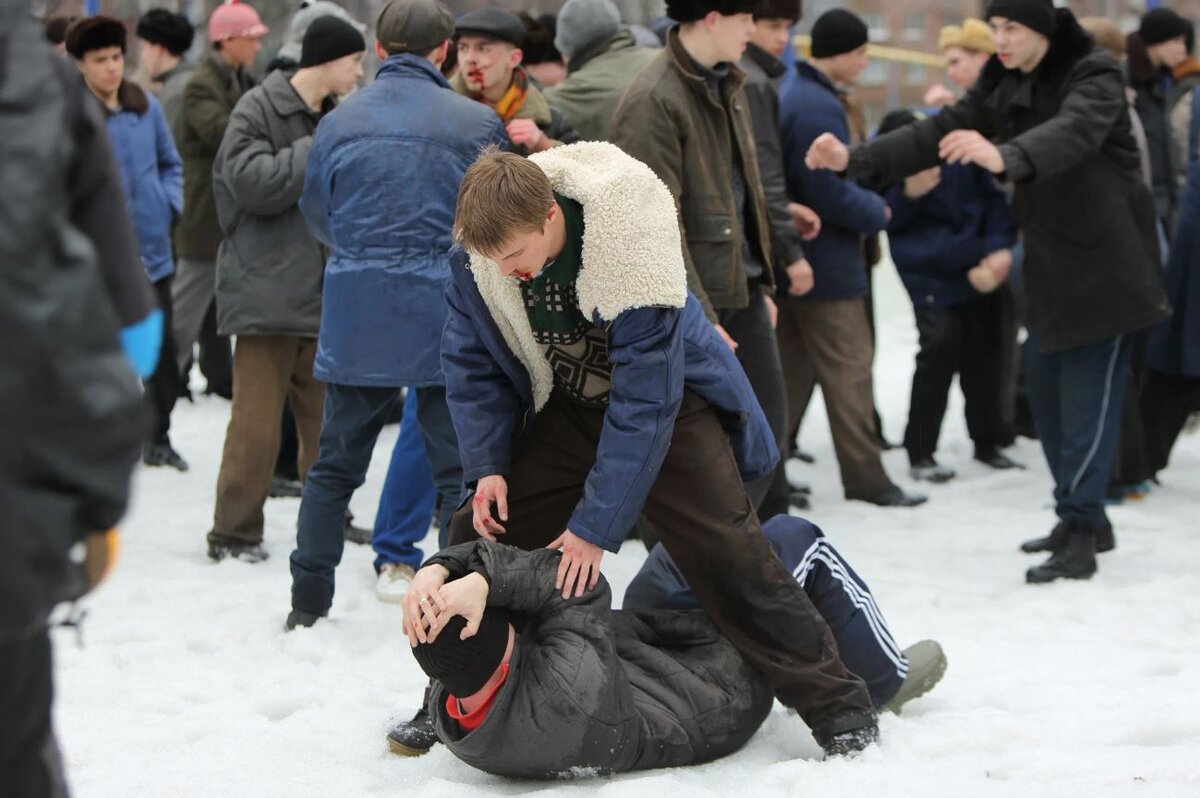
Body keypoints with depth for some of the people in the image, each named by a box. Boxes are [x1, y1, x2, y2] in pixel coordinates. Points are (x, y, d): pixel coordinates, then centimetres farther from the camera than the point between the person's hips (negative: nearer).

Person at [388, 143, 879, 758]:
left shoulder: (633, 255, -38)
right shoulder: (479, 256, -21)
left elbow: (642, 407, -33)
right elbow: (471, 361, -4)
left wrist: (594, 528, -32)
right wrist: (486, 466, -15)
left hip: (669, 395, -5)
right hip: (564, 405, 5)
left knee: (728, 554, -14)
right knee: (480, 534, -3)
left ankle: (837, 705, -3)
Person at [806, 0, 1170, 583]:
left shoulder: (1094, 76, -16)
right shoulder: (1003, 85, 7)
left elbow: (1073, 132, -37)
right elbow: (938, 133, 1)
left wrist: (1004, 157, -56)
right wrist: (857, 159, -14)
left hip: (1103, 263, -8)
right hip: (1050, 264, 8)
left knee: (1087, 400, -10)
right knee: (1046, 394, 12)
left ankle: (1079, 537, -9)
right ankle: (1083, 520, 24)